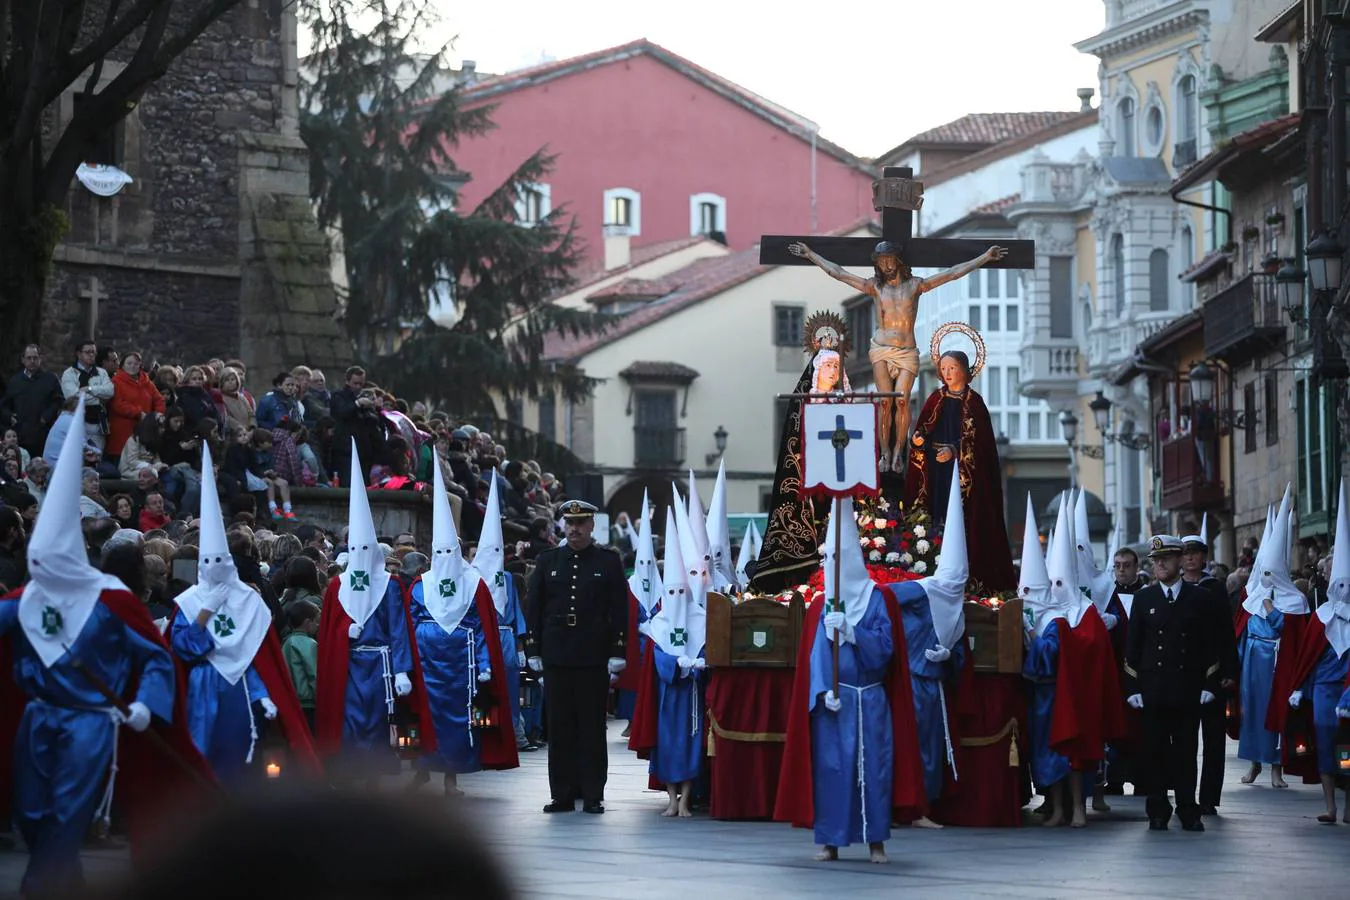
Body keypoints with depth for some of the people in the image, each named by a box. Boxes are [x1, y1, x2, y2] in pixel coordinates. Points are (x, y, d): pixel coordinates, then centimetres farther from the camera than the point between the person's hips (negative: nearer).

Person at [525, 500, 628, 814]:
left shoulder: (609, 562, 5)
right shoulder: (547, 562, 10)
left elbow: (619, 611, 2)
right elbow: (534, 609, 10)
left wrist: (617, 654, -5)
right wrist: (534, 652, 3)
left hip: (593, 658, -2)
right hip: (556, 656, 2)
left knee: (592, 727, 1)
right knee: (559, 728, 3)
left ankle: (593, 795, 4)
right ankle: (562, 794, 7)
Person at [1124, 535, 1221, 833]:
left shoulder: (1198, 598, 7)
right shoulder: (1143, 599, 9)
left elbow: (1209, 645, 7)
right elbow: (1132, 646, 7)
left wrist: (1208, 685, -1)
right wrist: (1132, 688, -1)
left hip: (1187, 692, -1)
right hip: (1152, 691, 1)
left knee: (1186, 752, 1)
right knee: (1153, 752, 0)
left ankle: (1188, 812, 6)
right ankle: (1158, 813, 6)